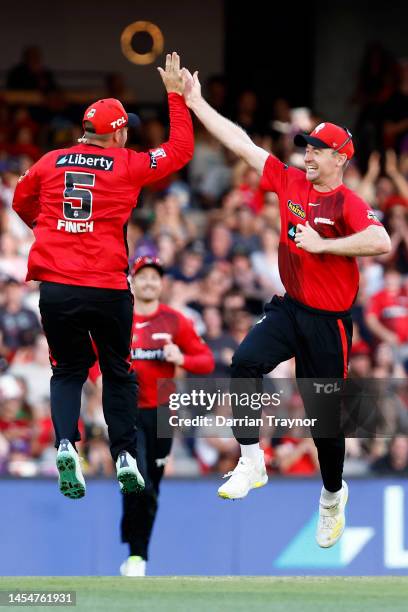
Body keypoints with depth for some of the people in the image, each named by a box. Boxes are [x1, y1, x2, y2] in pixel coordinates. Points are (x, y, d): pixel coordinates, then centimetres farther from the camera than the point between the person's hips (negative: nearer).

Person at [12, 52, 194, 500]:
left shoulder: (50, 163, 6)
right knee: (117, 371, 17)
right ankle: (125, 457, 11)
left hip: (55, 286, 2)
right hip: (108, 289, -2)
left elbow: (22, 204, 23)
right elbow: (181, 150, 7)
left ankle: (66, 444, -11)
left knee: (68, 370, 14)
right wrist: (176, 96, 15)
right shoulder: (126, 165, -3)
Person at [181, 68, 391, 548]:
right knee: (245, 362, -23)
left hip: (328, 320, -5)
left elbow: (381, 243, -32)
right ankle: (251, 463, -17)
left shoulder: (349, 203, -14)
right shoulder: (290, 182, 3)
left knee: (324, 416, 4)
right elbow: (240, 144, 5)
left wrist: (321, 244, -27)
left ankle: (333, 495, 29)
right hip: (288, 309, 5)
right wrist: (195, 102, 5)